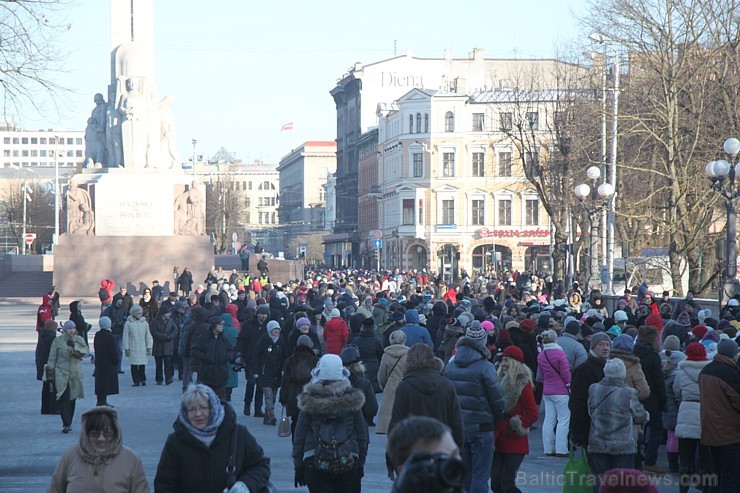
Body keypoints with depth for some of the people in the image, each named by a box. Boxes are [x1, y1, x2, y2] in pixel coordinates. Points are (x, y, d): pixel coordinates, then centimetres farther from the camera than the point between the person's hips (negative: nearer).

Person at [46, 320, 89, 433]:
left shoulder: (79, 340, 6)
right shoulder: (58, 341, -2)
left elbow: (86, 352, -7)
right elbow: (52, 357, 3)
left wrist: (75, 346, -20)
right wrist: (50, 371, 2)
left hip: (76, 374, 3)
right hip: (62, 374, -3)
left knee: (72, 398, 10)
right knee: (64, 398, -13)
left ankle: (68, 423, 23)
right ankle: (66, 424, -13)